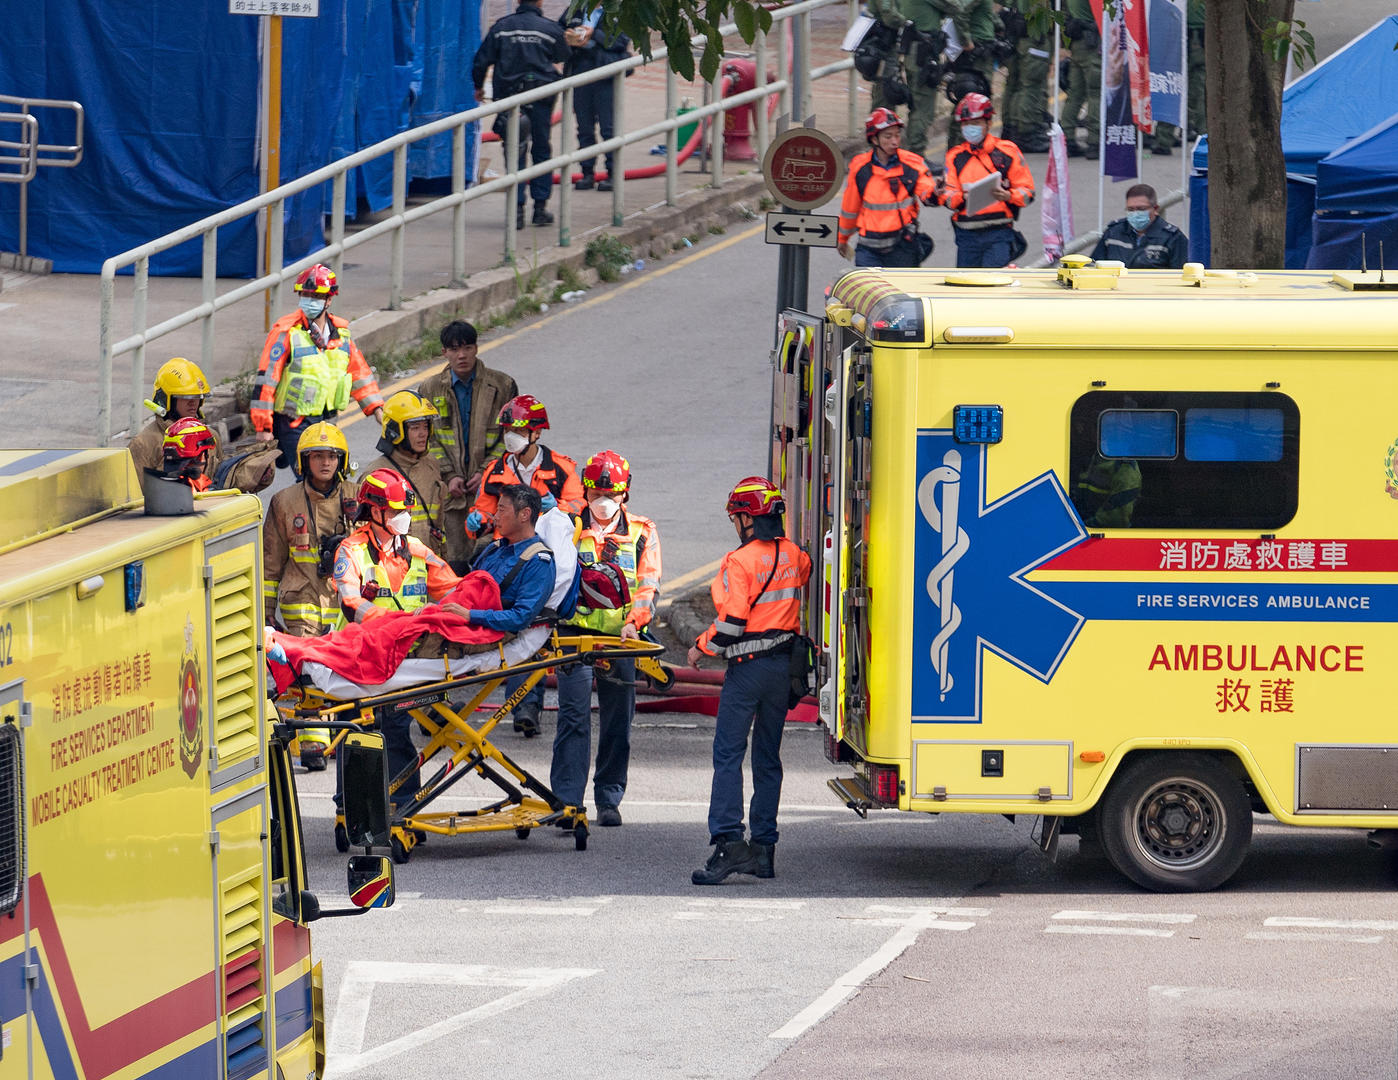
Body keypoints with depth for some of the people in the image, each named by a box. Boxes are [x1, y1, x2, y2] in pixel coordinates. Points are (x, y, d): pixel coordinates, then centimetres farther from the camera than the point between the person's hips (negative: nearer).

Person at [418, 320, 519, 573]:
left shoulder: (502, 386, 5)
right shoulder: (430, 389, 10)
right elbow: (427, 439, 9)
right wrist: (450, 475, -5)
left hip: (489, 485, -1)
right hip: (450, 487, 1)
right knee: (454, 563, -3)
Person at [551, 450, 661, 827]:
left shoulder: (642, 534, 8)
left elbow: (648, 586, 0)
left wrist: (634, 622, -18)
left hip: (621, 641, 1)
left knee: (618, 722, 6)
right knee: (574, 718, -10)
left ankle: (609, 800, 16)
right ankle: (566, 800, -10)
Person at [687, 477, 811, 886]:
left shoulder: (740, 561, -13)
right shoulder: (794, 556, 6)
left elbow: (733, 621, -17)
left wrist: (701, 648, -2)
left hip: (748, 665, -7)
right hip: (784, 664, 7)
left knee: (728, 754, -6)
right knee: (768, 757, 12)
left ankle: (728, 841, -18)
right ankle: (763, 846, 11)